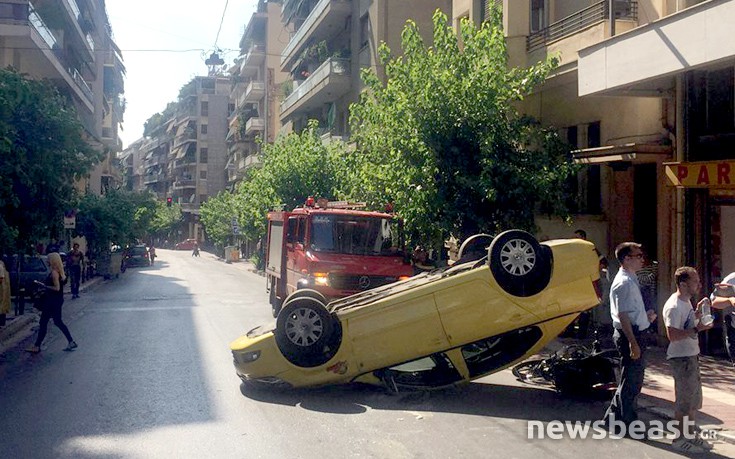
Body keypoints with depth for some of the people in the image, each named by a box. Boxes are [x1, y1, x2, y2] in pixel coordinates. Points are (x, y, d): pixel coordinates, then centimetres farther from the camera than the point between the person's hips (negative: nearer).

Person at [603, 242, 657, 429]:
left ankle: (613, 416, 28)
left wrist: (645, 316, 12)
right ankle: (629, 423, 11)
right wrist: (633, 343, -25)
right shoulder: (624, 283, -18)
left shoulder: (631, 280, 15)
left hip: (634, 334, 11)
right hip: (629, 335, -11)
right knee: (631, 381, 0)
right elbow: (622, 316, -23)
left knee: (633, 379, 19)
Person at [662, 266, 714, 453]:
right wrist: (696, 329, -26)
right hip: (681, 358, -10)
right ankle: (680, 438, 13)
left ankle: (690, 435, 31)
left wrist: (698, 310, 10)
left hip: (692, 355, 10)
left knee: (694, 398, 19)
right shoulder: (674, 306, -21)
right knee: (684, 399, 0)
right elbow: (673, 335, -27)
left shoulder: (686, 301, 10)